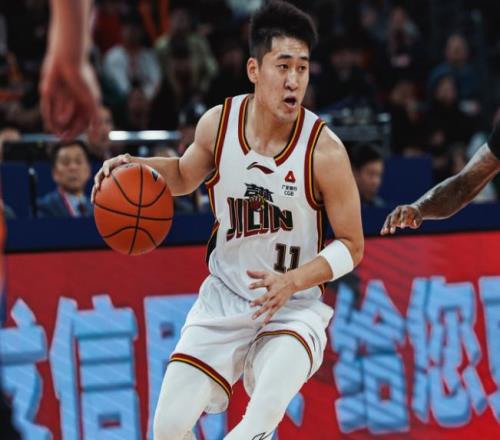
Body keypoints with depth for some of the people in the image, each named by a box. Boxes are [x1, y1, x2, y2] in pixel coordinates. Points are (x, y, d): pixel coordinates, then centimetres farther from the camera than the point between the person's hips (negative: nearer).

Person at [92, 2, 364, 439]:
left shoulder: (324, 151, -19)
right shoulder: (218, 123, -9)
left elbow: (351, 246, -10)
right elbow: (186, 175, 15)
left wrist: (293, 281, -24)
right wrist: (138, 167, -6)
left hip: (294, 305, -3)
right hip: (224, 296, 4)